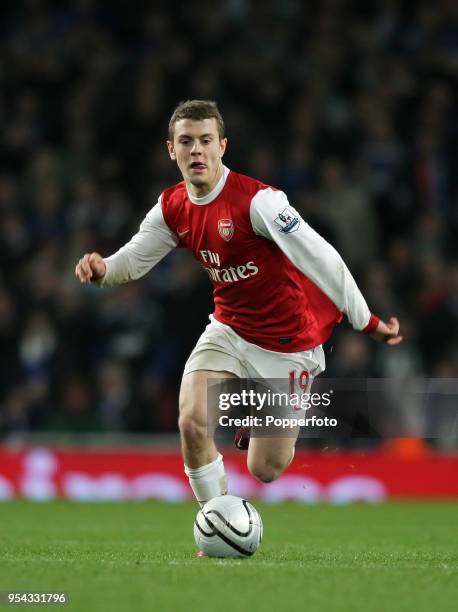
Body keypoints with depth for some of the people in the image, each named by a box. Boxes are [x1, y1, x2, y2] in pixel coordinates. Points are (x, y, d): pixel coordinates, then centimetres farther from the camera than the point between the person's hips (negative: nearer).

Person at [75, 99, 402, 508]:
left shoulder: (256, 200, -25)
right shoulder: (172, 209, -4)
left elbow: (320, 258, -26)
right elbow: (133, 259, 6)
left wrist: (367, 322, -27)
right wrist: (102, 269, -18)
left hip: (288, 342, -5)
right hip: (230, 331, 5)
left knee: (265, 470, -1)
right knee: (192, 423, -19)